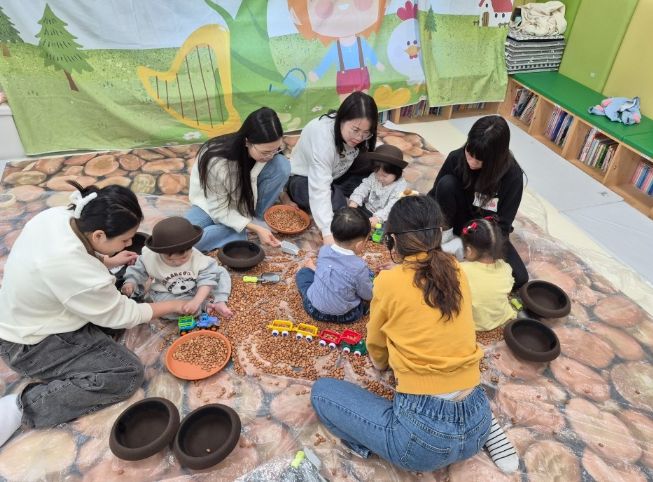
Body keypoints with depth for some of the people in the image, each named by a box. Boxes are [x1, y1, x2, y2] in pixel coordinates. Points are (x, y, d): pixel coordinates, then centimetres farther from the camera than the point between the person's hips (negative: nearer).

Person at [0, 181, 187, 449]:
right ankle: (25, 406, -7)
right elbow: (122, 315, -18)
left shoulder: (57, 215, -15)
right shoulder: (79, 273, -36)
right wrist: (174, 305, -6)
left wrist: (108, 261, 0)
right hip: (32, 346, -8)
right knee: (129, 374, -12)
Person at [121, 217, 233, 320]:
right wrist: (130, 283, -26)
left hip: (197, 291, 0)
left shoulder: (198, 258, -28)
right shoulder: (150, 258, -23)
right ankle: (207, 305, -24)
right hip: (166, 294, 1)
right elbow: (137, 271, -6)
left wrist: (196, 301, -42)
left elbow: (206, 279, -31)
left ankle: (219, 302, -23)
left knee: (221, 272, -12)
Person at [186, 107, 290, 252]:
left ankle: (254, 219, -11)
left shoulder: (266, 149, -24)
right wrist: (255, 228, -34)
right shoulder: (217, 161, -38)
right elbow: (220, 210, -27)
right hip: (213, 203, -3)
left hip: (248, 198, 3)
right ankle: (255, 224, -20)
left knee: (281, 165, -26)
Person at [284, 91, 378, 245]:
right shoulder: (321, 135, -38)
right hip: (303, 179, -6)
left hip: (335, 174, 6)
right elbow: (320, 189, -43)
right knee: (336, 203, -35)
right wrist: (327, 232, -49)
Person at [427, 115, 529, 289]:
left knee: (518, 278, -21)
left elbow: (502, 224, -21)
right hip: (461, 221, 0)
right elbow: (435, 194, -8)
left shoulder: (512, 175, -25)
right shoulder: (457, 157, -20)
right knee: (446, 183, -30)